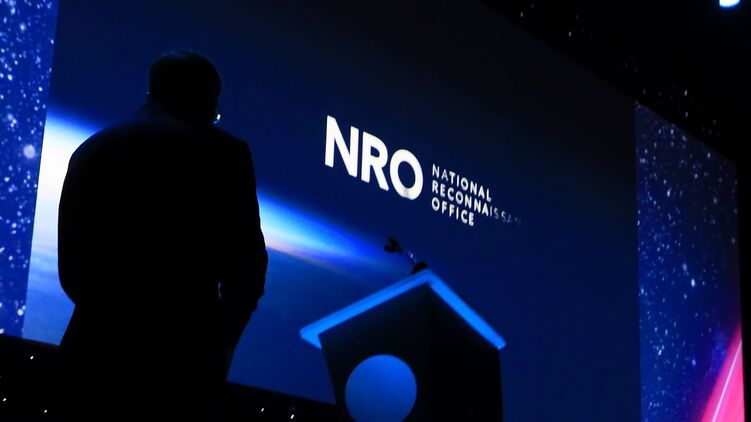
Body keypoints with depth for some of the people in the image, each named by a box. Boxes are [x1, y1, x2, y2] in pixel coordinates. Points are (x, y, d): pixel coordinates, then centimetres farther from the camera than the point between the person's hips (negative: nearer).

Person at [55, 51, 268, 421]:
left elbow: (71, 266, 14)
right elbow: (246, 264, -2)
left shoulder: (91, 150, 12)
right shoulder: (223, 151, 0)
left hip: (96, 348, 4)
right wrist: (220, 342, 12)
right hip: (181, 356, -4)